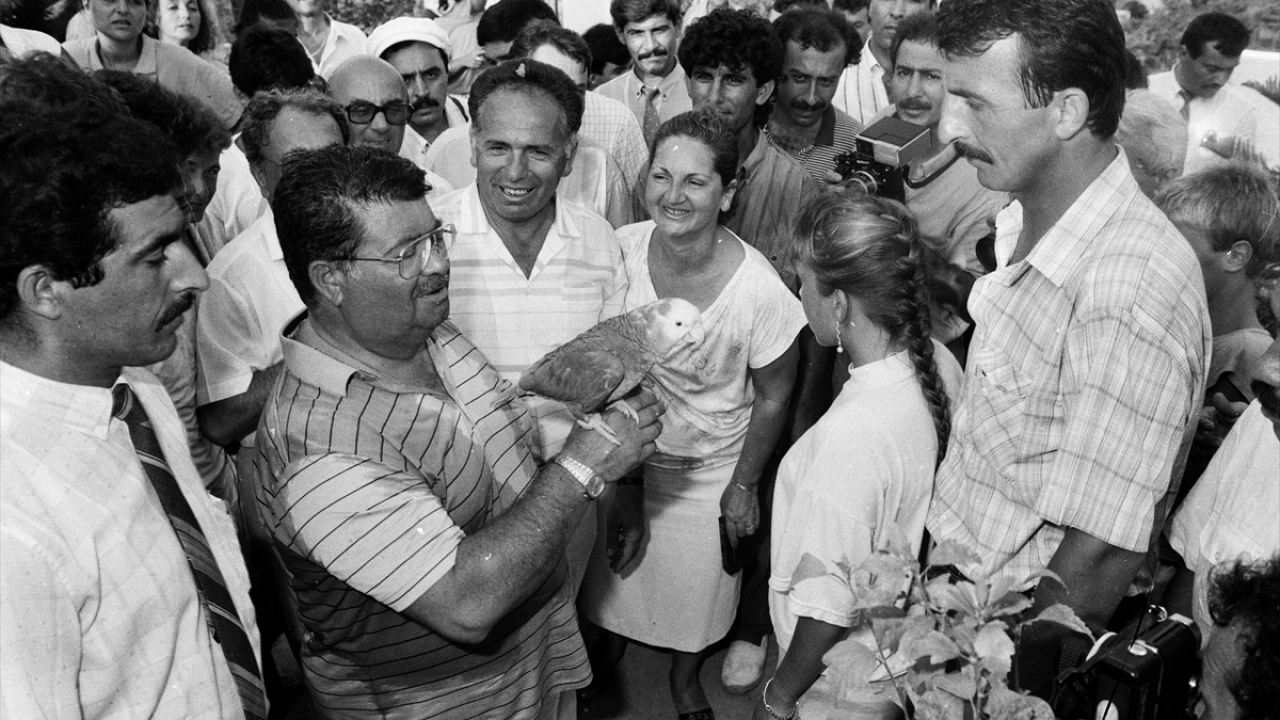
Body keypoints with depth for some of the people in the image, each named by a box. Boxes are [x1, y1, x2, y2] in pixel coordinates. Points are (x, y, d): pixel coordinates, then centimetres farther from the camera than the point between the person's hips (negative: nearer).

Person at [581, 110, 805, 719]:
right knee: (614, 570, 26)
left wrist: (743, 486, -4)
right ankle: (610, 641, 61)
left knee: (696, 585, 21)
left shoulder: (760, 291, -29)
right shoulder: (620, 250, -22)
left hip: (711, 471, -2)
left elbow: (772, 397, -12)